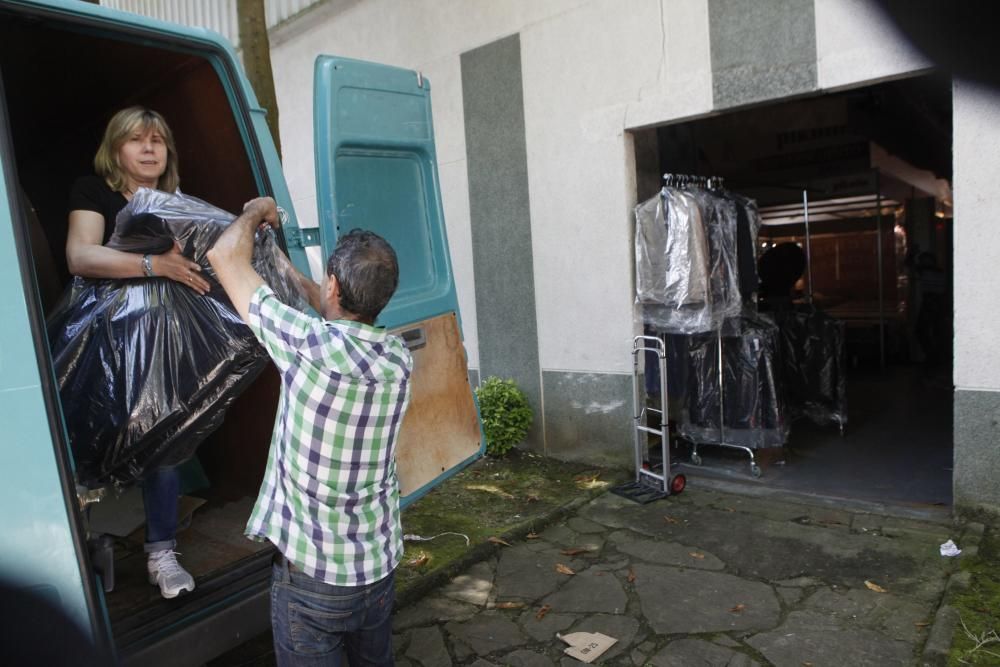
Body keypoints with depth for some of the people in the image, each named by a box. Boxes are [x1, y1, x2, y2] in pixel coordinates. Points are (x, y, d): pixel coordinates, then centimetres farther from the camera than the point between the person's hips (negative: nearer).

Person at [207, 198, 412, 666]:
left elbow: (225, 256, -11)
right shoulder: (399, 357, -6)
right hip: (381, 563, 5)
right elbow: (343, 314, 15)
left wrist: (256, 212, 8)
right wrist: (281, 261, 25)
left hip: (313, 573, -5)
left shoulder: (309, 344, -23)